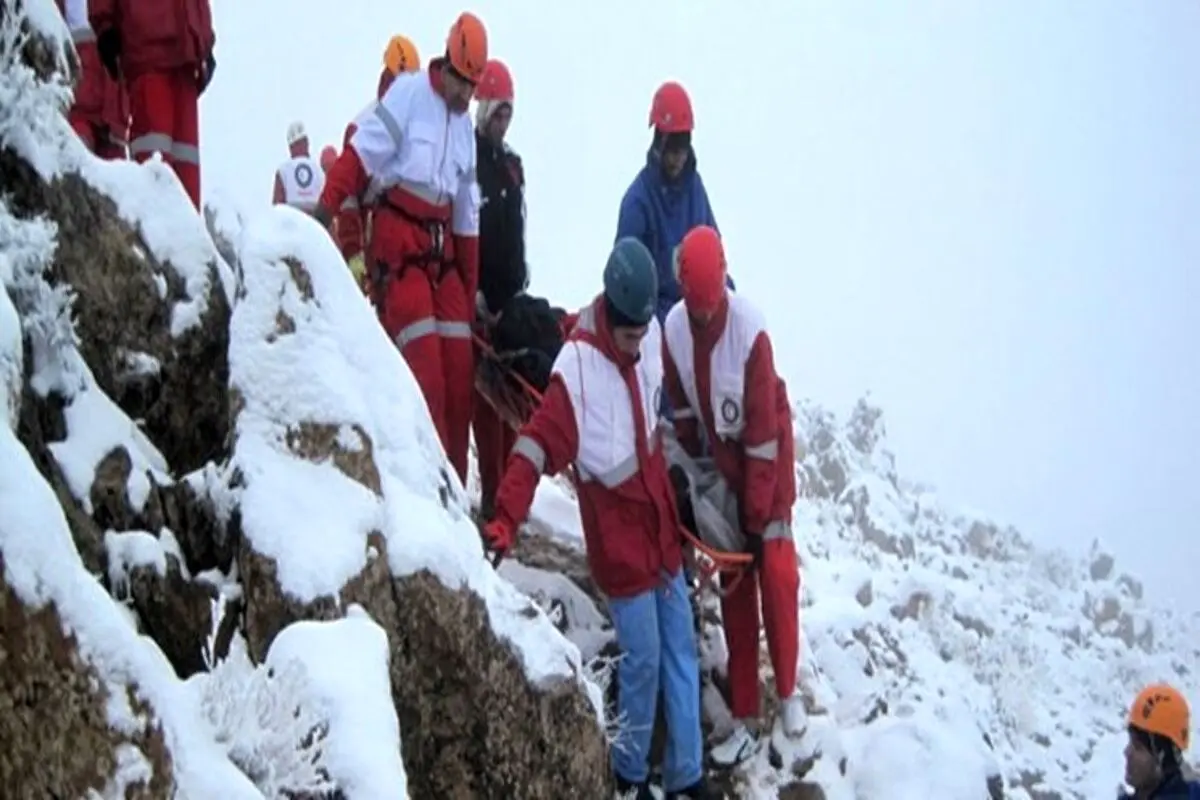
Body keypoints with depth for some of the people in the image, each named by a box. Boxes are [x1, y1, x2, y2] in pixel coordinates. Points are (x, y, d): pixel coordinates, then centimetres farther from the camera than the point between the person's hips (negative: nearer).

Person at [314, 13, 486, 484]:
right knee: (425, 376, -13)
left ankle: (455, 489, 10)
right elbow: (360, 155, -13)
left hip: (442, 249, 7)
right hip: (399, 245, -7)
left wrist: (471, 294, 17)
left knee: (461, 374, 2)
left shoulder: (465, 126, 16)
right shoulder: (408, 95, -5)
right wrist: (324, 210, -24)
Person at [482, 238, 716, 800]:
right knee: (643, 657, -2)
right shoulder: (577, 369, -23)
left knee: (681, 650, 11)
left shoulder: (653, 336, -4)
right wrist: (505, 519, -37)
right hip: (618, 539, -7)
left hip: (661, 526, 7)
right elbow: (538, 446, -28)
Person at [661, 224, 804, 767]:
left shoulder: (750, 331, -29)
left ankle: (787, 692, 17)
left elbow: (763, 429, -24)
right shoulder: (673, 329, -17)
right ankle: (744, 721, 8)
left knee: (776, 575, -4)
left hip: (766, 453, -4)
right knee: (731, 587, 4)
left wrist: (758, 516, -19)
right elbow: (682, 409, 0)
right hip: (720, 458, 4)